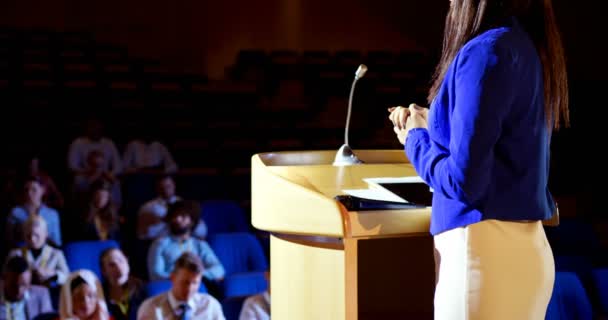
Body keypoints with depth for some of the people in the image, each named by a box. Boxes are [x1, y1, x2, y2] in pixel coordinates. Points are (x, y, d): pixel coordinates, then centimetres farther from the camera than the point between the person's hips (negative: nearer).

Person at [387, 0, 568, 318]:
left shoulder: (486, 50, -16)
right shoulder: (529, 45, 10)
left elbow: (464, 180, -19)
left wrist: (416, 139, -2)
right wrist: (429, 126, 17)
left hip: (485, 250, -9)